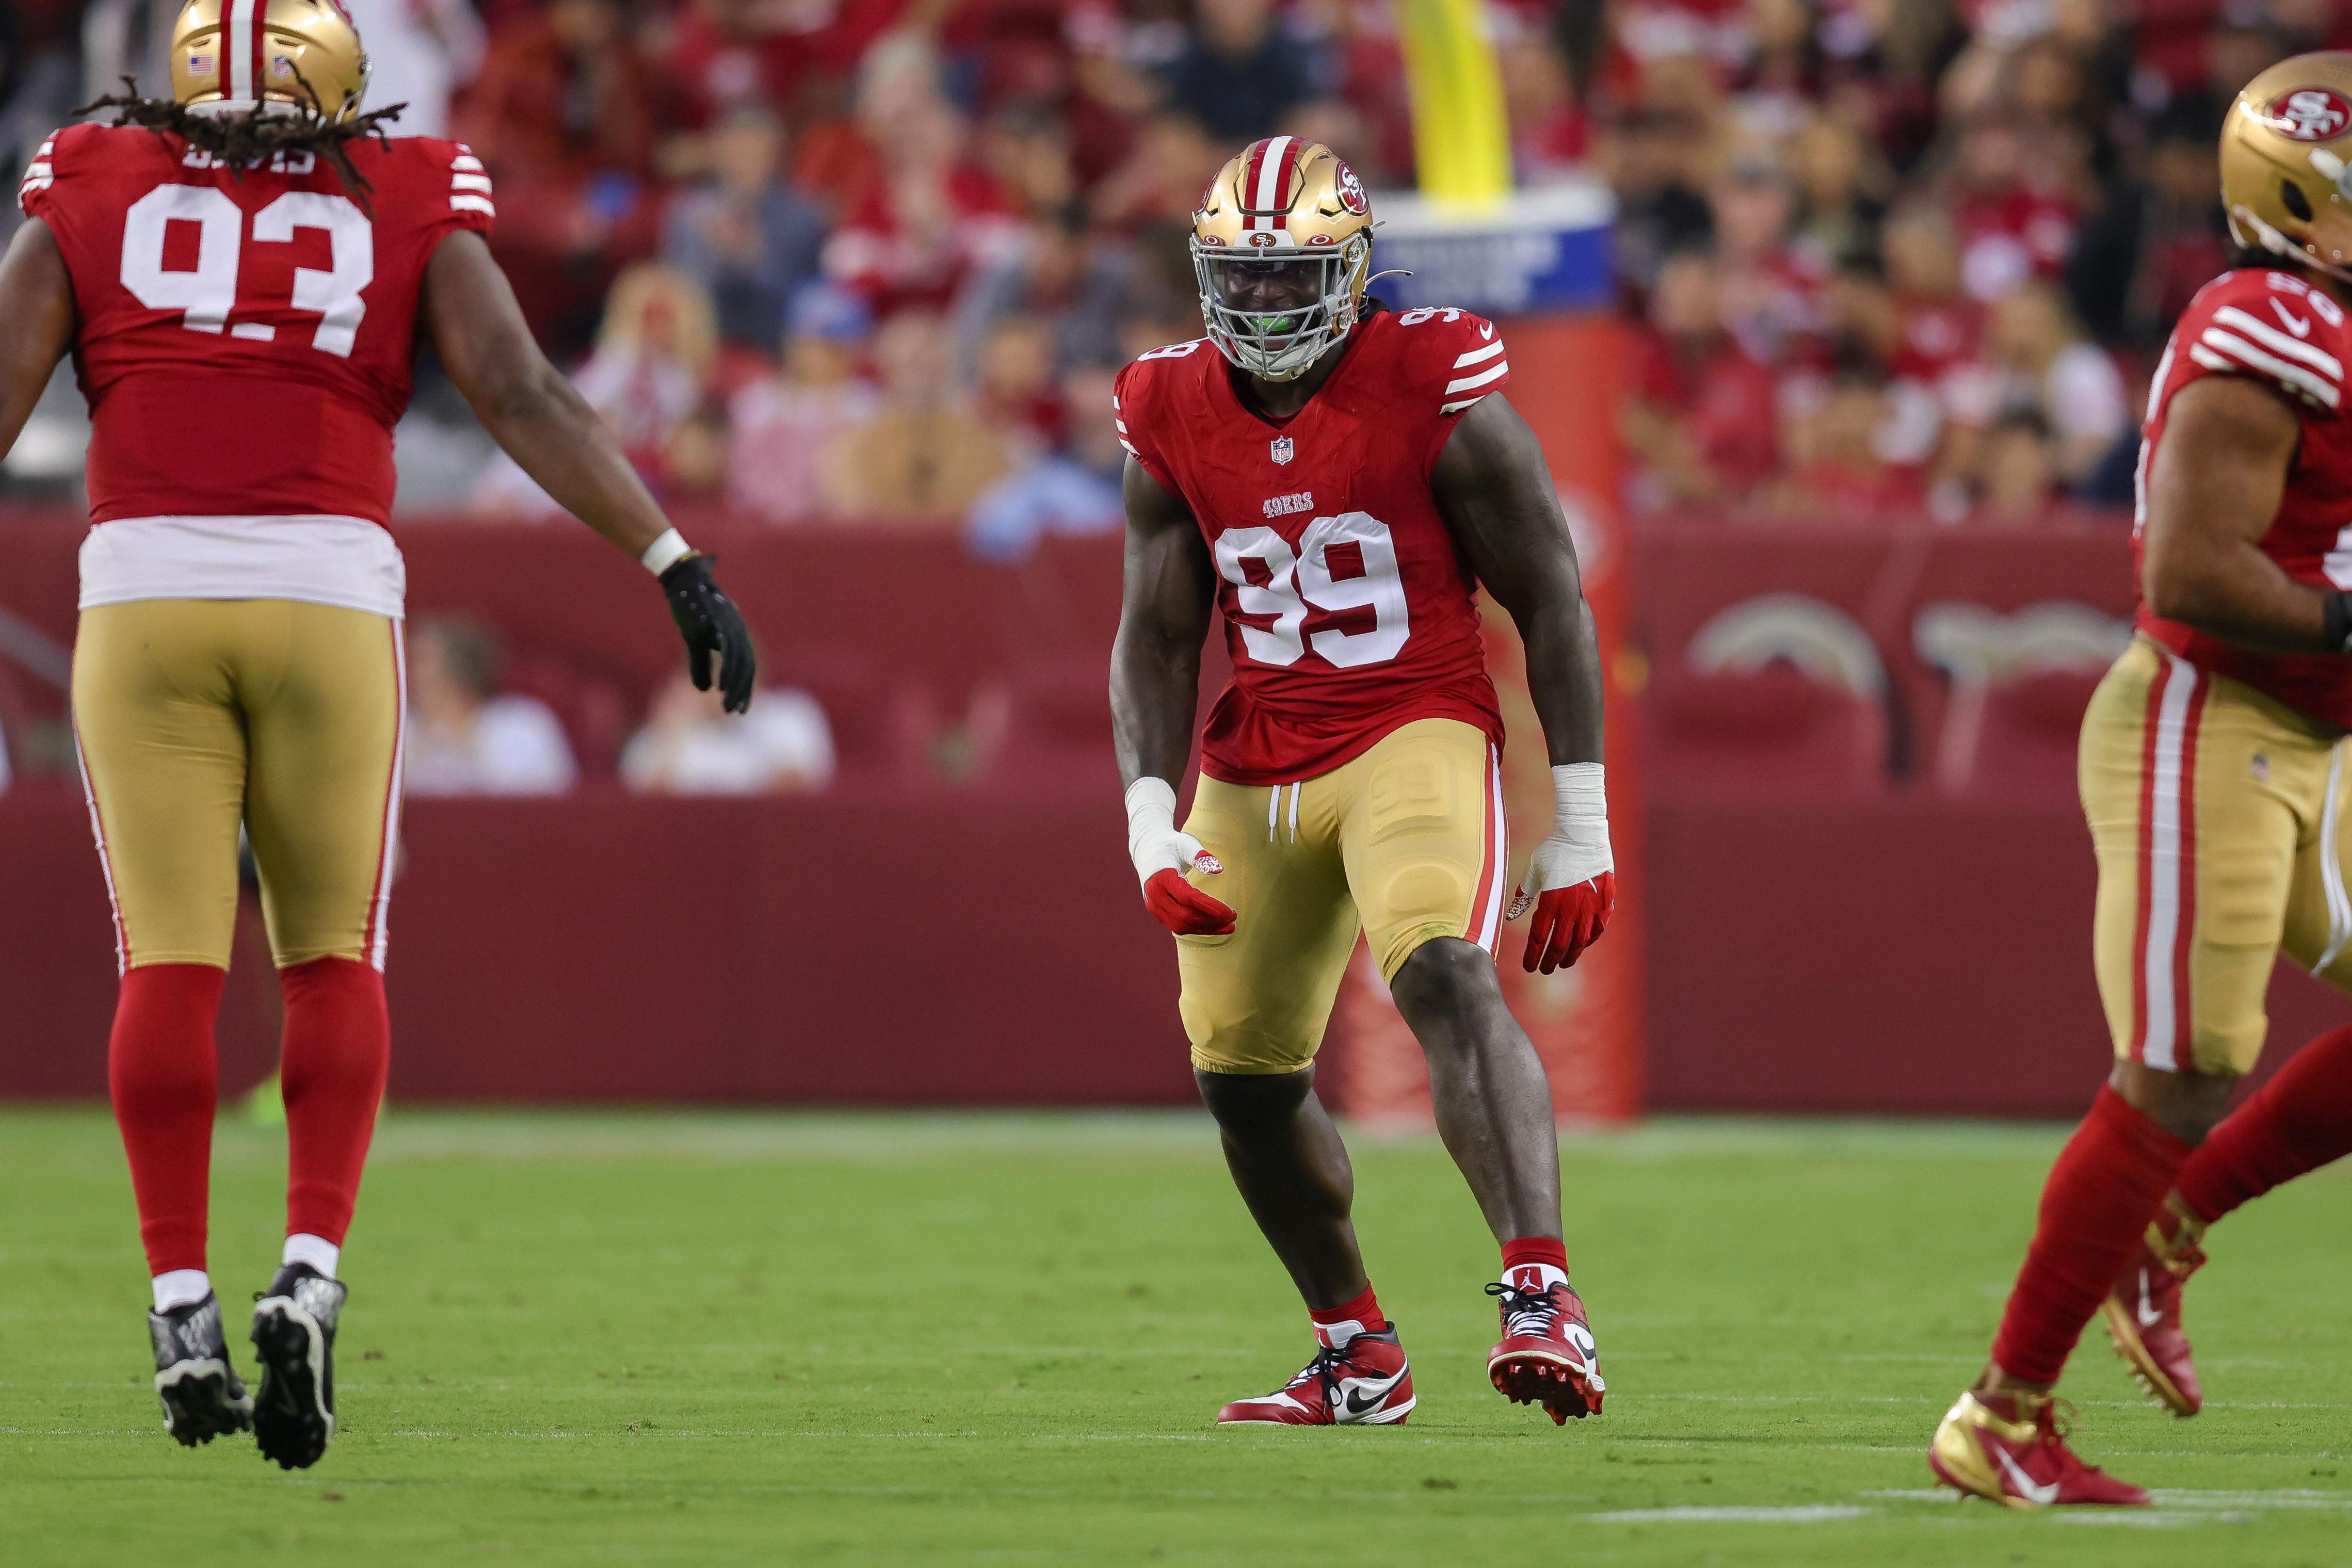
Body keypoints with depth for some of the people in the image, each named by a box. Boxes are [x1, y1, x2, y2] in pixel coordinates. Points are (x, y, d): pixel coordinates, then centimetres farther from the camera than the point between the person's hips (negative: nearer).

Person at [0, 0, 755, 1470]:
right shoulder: (409, 209, 10)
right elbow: (525, 396, 1)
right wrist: (679, 562, 0)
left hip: (145, 590, 0)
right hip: (329, 593, 0)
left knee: (172, 964, 3)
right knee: (332, 962, 11)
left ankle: (182, 1300, -4)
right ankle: (310, 1276, -4)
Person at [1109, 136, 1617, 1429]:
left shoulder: (1435, 401, -10)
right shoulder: (1174, 424, 3)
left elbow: (1551, 605, -6)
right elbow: (1155, 639, 6)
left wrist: (1579, 826, -7)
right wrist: (1152, 818, -8)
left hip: (1415, 736, -6)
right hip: (1255, 771, 6)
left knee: (1446, 981, -30)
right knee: (1242, 1071, 8)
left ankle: (1542, 1298, -41)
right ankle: (1358, 1359, 26)